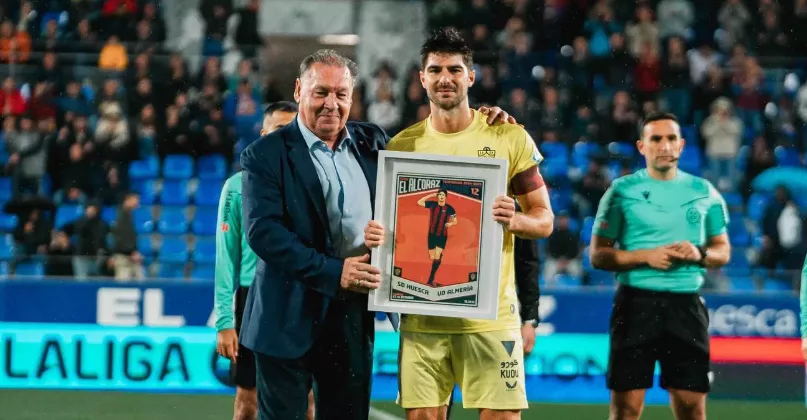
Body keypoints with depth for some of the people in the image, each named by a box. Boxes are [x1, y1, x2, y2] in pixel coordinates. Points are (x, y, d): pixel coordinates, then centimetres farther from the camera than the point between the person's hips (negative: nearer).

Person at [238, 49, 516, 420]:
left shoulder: (371, 143, 11)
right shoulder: (265, 155, -5)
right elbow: (262, 231, -15)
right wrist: (332, 272, -21)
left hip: (355, 317, 5)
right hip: (291, 319, -5)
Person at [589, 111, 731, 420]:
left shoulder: (704, 192, 10)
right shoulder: (622, 191, 2)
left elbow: (723, 252, 16)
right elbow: (598, 255, 1)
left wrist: (700, 254, -6)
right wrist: (646, 257, -13)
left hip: (686, 305, 2)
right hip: (636, 302, -2)